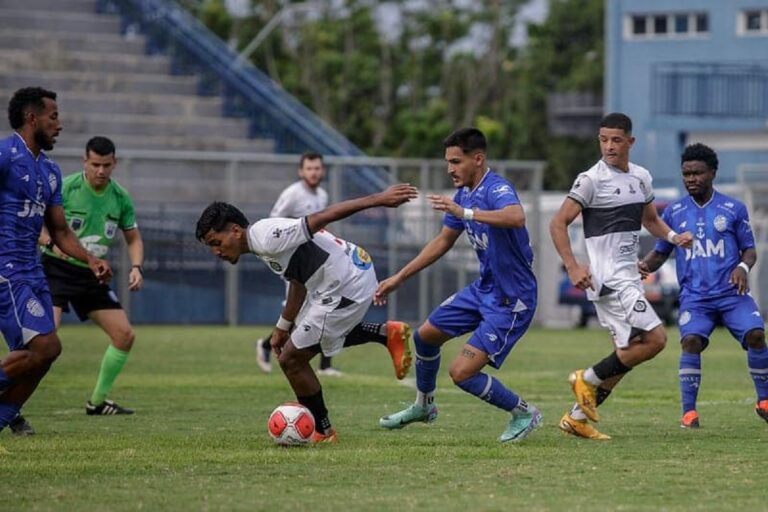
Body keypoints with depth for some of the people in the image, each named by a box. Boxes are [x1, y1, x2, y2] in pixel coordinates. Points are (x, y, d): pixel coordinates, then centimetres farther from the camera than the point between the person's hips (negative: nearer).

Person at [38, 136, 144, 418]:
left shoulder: (121, 198, 2)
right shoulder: (65, 188, -13)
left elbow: (133, 238, 14)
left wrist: (136, 267, -5)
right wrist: (52, 243, -29)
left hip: (93, 275, 6)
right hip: (57, 269, -6)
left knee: (125, 335, 1)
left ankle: (98, 401, 17)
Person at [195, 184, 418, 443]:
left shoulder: (267, 239, -21)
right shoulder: (265, 245, 10)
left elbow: (324, 216, -26)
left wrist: (379, 199, -30)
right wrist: (283, 326, 25)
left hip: (346, 289, -10)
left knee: (291, 360, 0)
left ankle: (322, 432, 16)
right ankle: (386, 333, 24)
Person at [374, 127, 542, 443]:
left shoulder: (497, 189, -23)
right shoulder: (463, 194, 5)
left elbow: (516, 217, -47)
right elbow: (443, 242, 18)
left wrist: (466, 213, -54)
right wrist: (398, 278, 19)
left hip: (512, 301, -10)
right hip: (484, 289, 10)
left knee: (461, 373, -14)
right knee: (425, 335, 19)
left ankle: (524, 414, 6)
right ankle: (423, 406, 42)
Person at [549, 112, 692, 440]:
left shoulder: (641, 177, 12)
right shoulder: (592, 179, -10)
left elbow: (650, 219, 27)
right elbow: (558, 223, -10)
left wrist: (673, 237, 6)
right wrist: (573, 267, -21)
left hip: (628, 278, 8)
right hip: (607, 278, -8)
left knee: (628, 354, 10)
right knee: (655, 339, -16)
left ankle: (577, 418, 14)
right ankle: (588, 379, -3)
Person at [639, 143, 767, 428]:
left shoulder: (733, 209, 7)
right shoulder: (674, 213, 11)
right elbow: (660, 253, 17)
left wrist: (743, 267, -11)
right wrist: (645, 265, -5)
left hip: (732, 293, 0)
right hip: (694, 296, 0)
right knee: (691, 341, -23)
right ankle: (689, 412, -16)